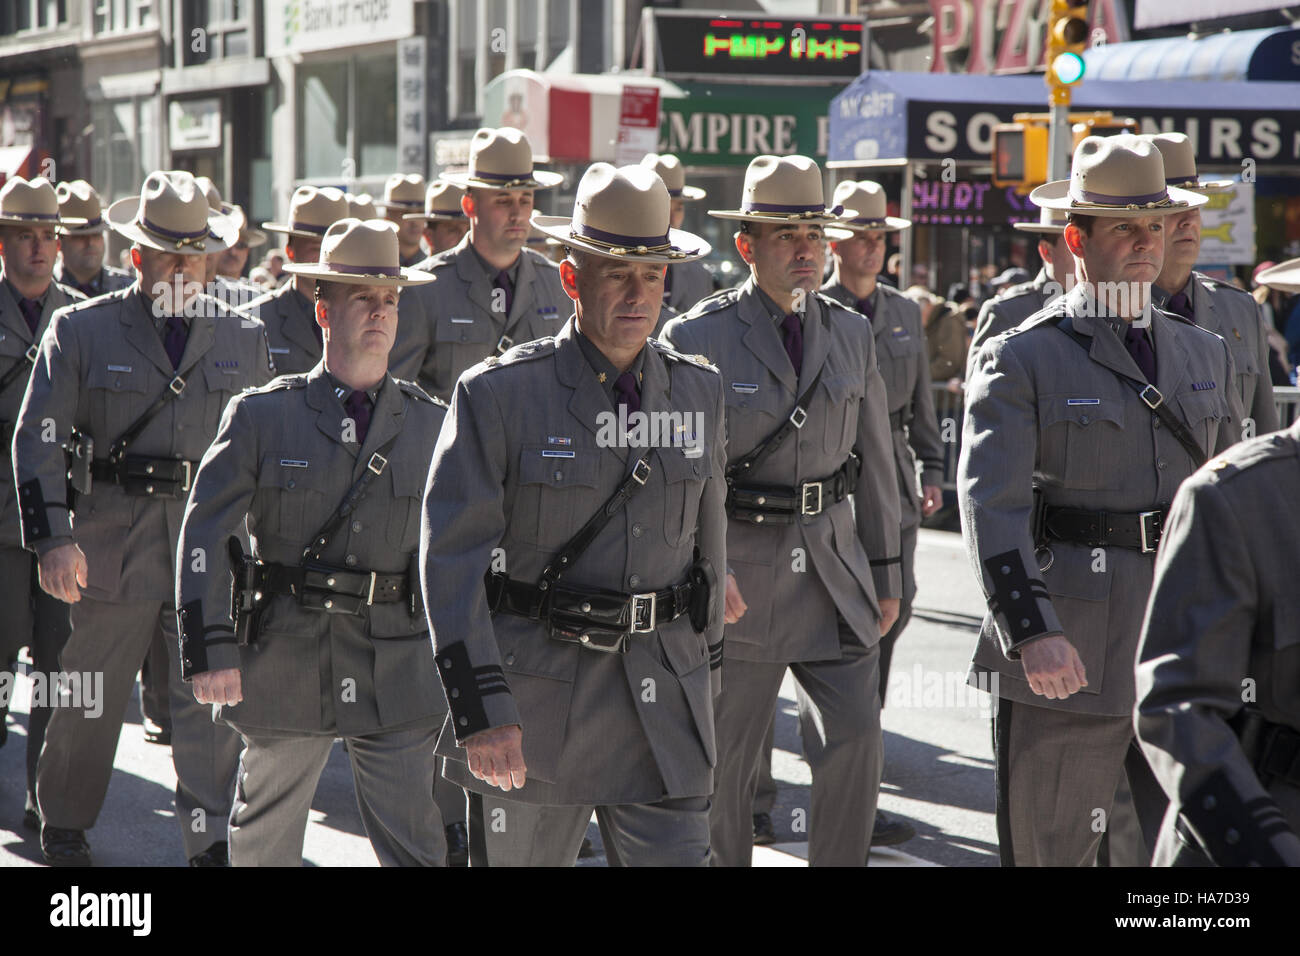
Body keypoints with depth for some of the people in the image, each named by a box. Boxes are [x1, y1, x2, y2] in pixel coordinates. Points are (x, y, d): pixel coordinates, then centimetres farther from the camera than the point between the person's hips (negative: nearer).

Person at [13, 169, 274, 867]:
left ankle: (213, 842, -3)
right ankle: (63, 822, 28)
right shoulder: (83, 331, 2)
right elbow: (38, 438, -3)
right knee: (90, 696, 9)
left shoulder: (244, 339, 10)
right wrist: (51, 538, -15)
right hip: (113, 541, -1)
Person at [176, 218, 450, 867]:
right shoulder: (262, 416, 0)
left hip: (397, 669, 1)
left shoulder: (430, 423, 6)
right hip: (285, 662, 0)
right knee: (262, 842, 13)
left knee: (414, 847, -5)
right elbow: (205, 533, -3)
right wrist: (210, 649, -11)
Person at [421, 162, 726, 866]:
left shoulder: (698, 392, 8)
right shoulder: (499, 395, -6)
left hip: (662, 702, 3)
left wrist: (702, 669, 21)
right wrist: (480, 708, -19)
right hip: (534, 698, -3)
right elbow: (452, 558, -11)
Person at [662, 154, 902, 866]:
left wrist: (886, 576, 14)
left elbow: (876, 463, 13)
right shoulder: (696, 338, -6)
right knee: (724, 762, 5)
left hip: (834, 570, 3)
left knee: (855, 743, -4)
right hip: (736, 579, -3)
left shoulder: (851, 334, 8)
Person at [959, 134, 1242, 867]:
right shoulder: (1021, 360, -3)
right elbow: (991, 504, -14)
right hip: (1067, 656, -4)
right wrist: (1032, 633, -26)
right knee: (1051, 850, 5)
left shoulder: (1206, 356, 15)